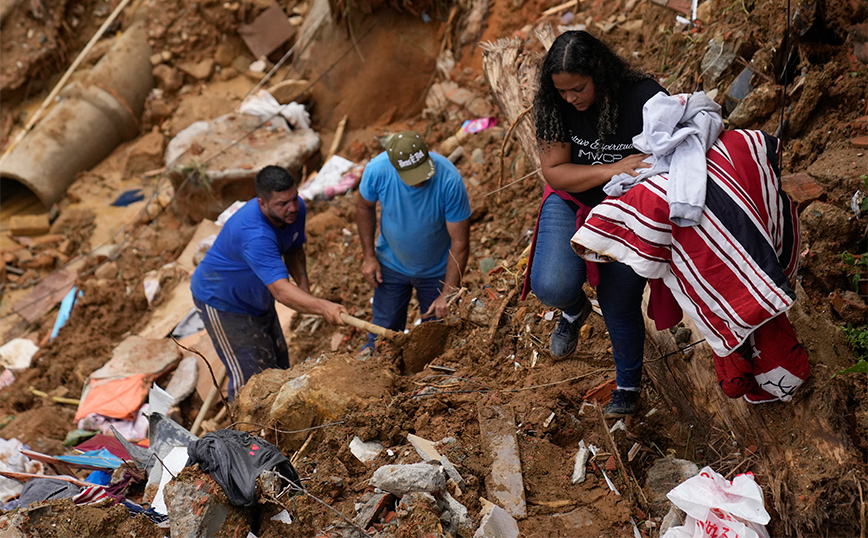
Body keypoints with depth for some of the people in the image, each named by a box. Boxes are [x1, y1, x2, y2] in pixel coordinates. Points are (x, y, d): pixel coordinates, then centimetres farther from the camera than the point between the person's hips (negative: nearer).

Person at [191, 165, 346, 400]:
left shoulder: (296, 209, -15)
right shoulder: (254, 235, -42)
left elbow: (294, 250, 6)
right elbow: (281, 290, -50)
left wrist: (304, 286, -11)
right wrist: (322, 307, -64)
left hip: (257, 299, 9)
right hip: (223, 303, -9)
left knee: (279, 366, 18)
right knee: (251, 378, -6)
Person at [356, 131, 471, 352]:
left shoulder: (449, 180, -33)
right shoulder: (377, 170, -27)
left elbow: (460, 241, -24)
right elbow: (364, 206, -3)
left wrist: (448, 294, -25)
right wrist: (369, 256, -4)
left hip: (436, 271, -1)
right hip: (391, 266, 1)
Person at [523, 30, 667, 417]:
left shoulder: (646, 99, -21)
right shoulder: (553, 106, -14)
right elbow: (554, 172, -16)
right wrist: (612, 170, -30)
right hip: (572, 201, 2)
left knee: (619, 304, 6)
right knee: (552, 286, -22)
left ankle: (629, 385, 37)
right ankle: (574, 310, 20)